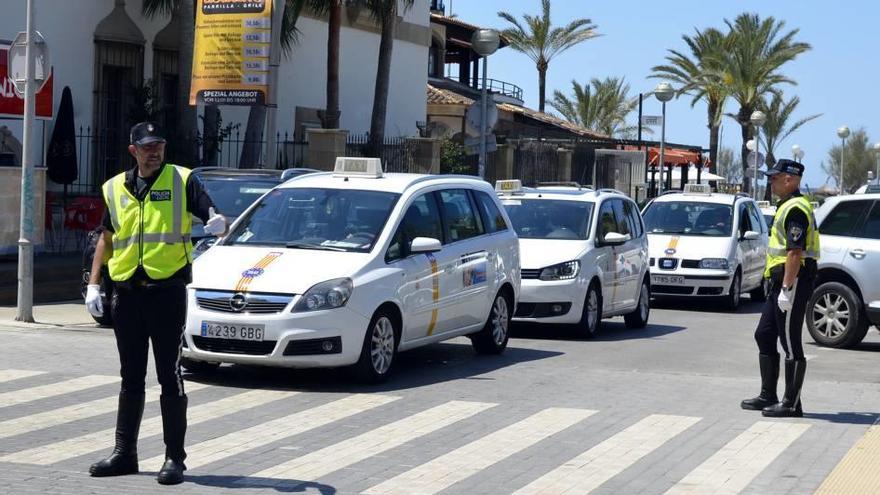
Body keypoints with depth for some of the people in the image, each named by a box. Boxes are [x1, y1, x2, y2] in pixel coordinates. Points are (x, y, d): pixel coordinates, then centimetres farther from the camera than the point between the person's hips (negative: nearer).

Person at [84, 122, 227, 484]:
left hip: (167, 290, -4)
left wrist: (218, 224, -29)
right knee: (130, 378, 12)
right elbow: (106, 239, 20)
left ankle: (174, 458, 4)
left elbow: (212, 218, -5)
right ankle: (124, 454, 19)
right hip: (127, 292, 4)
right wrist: (93, 285, 12)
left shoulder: (182, 181, 0)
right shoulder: (115, 188, 11)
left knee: (169, 377, -1)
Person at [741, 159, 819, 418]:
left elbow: (796, 252, -23)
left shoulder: (795, 209, -16)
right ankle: (767, 396, 21)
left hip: (793, 281, -11)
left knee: (790, 344, -6)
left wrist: (786, 288, -25)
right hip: (782, 280, 11)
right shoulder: (787, 206, 18)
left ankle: (791, 404, -1)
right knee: (764, 336, 14)